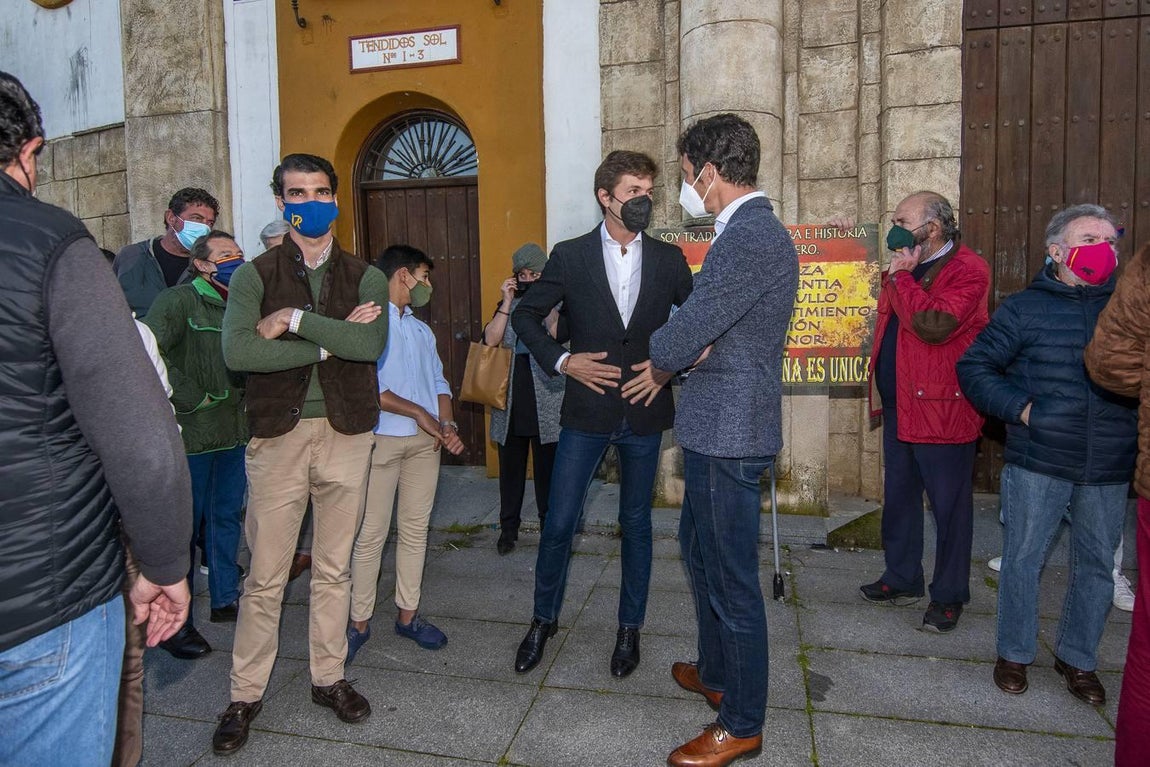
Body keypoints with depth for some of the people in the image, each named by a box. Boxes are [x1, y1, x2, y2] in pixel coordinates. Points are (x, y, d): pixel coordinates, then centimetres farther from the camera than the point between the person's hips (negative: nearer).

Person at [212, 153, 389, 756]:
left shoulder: (365, 277, 7)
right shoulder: (254, 275, 2)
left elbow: (371, 344, -13)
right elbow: (237, 351, -16)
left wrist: (295, 319, -14)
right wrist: (330, 341, -14)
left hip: (346, 435, 2)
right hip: (278, 435, -1)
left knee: (334, 569, 13)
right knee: (265, 576, 4)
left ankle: (328, 678, 29)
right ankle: (246, 695, 22)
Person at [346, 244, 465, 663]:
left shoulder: (422, 330, 20)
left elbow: (439, 382, 16)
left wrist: (447, 424, -1)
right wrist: (419, 413, -13)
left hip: (425, 440, 7)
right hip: (381, 439, -6)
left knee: (415, 529, 10)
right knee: (371, 534, -1)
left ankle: (408, 614, 21)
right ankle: (359, 622, 12)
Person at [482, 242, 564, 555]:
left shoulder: (556, 304, 2)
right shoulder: (508, 306, 11)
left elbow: (557, 333, -18)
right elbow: (491, 339, -5)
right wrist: (508, 301, -8)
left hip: (546, 400, -3)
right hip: (510, 397, 3)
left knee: (547, 465, 6)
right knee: (510, 465, 9)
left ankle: (549, 525, 21)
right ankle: (508, 527, 21)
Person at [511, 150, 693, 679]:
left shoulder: (669, 259, 4)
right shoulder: (570, 256, -1)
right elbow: (526, 315, 5)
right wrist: (562, 361, -7)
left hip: (644, 412, 2)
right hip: (586, 411, -1)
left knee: (636, 523, 12)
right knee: (559, 522, 2)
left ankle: (629, 629, 29)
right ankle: (544, 620, 26)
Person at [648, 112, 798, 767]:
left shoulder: (752, 235, -21)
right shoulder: (750, 231, 13)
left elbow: (688, 331, -22)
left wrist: (660, 360, -1)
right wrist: (689, 351, -5)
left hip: (730, 430, -11)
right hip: (717, 426, 11)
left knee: (732, 577, 3)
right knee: (701, 550, 24)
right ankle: (716, 671, 44)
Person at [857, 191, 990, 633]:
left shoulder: (967, 270, -14)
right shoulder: (908, 270, 13)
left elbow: (933, 325, -27)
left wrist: (901, 276, -19)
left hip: (942, 409, -8)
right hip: (899, 405, 9)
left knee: (949, 506, 5)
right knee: (898, 498, 17)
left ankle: (949, 596, 19)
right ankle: (902, 579, 32)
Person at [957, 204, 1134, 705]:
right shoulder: (1026, 308, 0)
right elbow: (973, 365, 0)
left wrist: (1135, 420, -2)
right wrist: (1019, 409, -11)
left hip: (1109, 469, 3)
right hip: (1038, 462, -3)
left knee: (1096, 565, 13)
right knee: (1023, 558, 6)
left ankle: (1077, 659, 31)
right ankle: (1014, 654, 23)